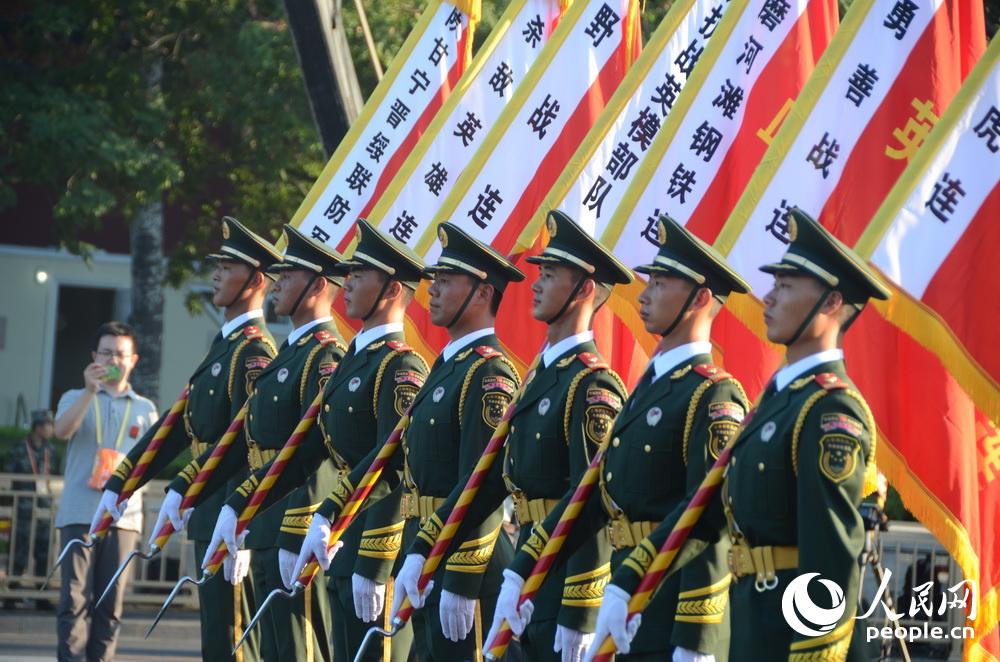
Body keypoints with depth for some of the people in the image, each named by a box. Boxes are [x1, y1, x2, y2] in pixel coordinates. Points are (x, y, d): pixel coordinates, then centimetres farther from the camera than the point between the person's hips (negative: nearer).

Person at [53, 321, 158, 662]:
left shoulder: (145, 409, 16)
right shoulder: (76, 398, 13)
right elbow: (62, 430, -8)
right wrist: (90, 391, -18)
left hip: (123, 515, 2)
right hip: (78, 513, -2)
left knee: (111, 603, 0)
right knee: (75, 598, -9)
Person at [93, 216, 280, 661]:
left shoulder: (255, 351, -13)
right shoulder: (222, 346, 18)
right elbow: (178, 425, 19)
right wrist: (118, 485, 17)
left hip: (232, 510, -10)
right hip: (211, 513, 10)